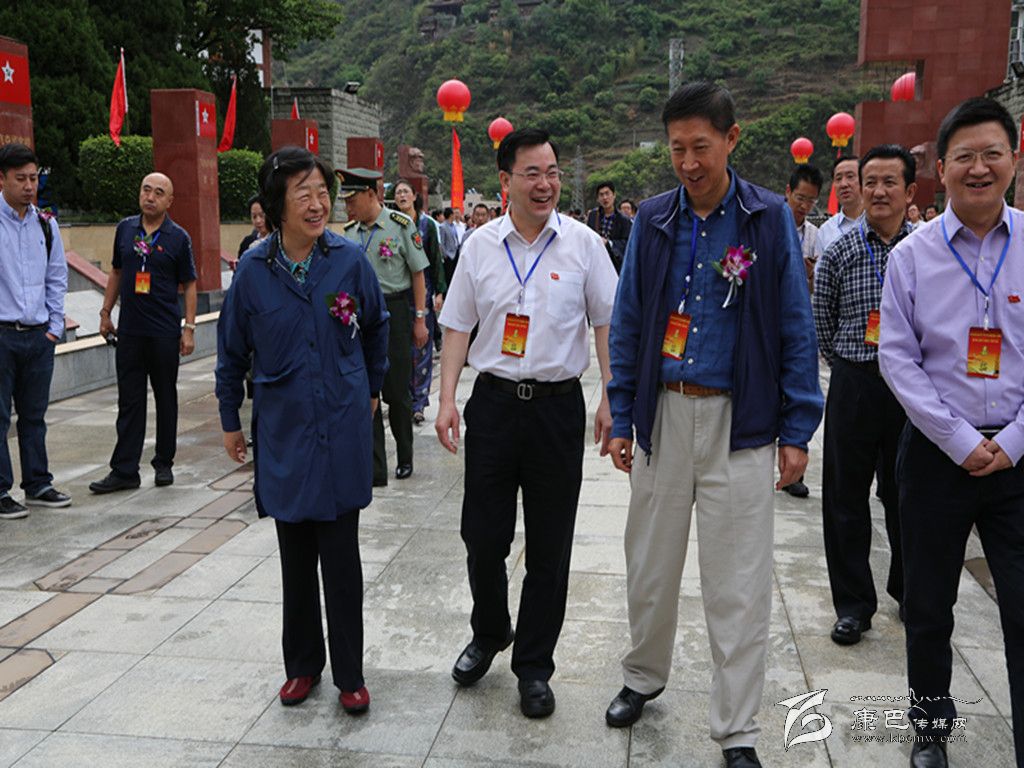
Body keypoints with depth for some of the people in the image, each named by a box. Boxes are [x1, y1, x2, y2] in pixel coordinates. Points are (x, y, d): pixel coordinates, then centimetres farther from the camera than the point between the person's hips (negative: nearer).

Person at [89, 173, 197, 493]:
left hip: (165, 333, -3)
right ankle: (124, 470, 8)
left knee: (166, 398, 8)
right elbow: (116, 272, 17)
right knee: (129, 401, 4)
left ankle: (164, 464, 19)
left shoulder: (178, 238, -2)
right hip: (129, 330, 3)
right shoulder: (125, 229, 8)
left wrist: (189, 328, -6)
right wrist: (105, 313, 13)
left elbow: (189, 285, 0)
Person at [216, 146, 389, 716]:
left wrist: (371, 391, 18)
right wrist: (231, 420, 13)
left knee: (341, 556, 4)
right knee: (296, 556, 13)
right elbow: (233, 351, 7)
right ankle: (303, 664, 30)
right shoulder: (254, 270, -6)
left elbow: (376, 327, 10)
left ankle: (349, 673, 19)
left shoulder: (350, 259, -7)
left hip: (342, 430, -1)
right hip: (283, 433, 1)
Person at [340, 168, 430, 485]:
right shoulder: (350, 231, 8)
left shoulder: (400, 225, -7)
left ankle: (405, 458, 24)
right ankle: (374, 468, 8)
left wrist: (420, 319, -7)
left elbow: (418, 274, -5)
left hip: (394, 311, -4)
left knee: (397, 390, 4)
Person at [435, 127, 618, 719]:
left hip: (558, 404, -1)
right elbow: (458, 326, 7)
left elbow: (607, 323, 2)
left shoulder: (583, 243, 0)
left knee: (550, 547, 6)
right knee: (482, 536, 8)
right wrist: (447, 399, -1)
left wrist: (613, 400, -5)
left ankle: (534, 666, 23)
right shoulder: (481, 245, 4)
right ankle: (489, 635, 36)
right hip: (494, 402, 2)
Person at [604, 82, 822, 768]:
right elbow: (627, 323, 7)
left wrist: (797, 430, -5)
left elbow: (796, 330, -2)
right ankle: (644, 678, 40)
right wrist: (621, 419, 4)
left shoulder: (770, 218, -3)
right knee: (651, 565, 16)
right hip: (663, 413, 3)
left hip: (740, 421, -2)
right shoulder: (653, 220, 4)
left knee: (739, 587, 3)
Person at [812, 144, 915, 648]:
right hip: (854, 385, 0)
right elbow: (820, 324, 6)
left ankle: (909, 590, 33)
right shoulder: (840, 252, 1)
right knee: (846, 496, 4)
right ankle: (853, 603, 17)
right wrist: (854, 368, 5)